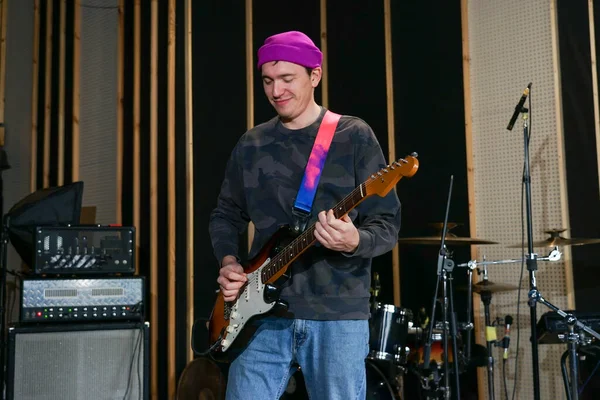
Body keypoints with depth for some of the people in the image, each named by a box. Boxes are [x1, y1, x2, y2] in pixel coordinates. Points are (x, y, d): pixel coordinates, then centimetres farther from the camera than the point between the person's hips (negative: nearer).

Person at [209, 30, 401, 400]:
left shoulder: (354, 136, -1)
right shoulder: (251, 144, 11)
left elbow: (388, 224, -4)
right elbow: (226, 215, 20)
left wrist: (354, 241, -25)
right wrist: (229, 263, 1)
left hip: (337, 314, -3)